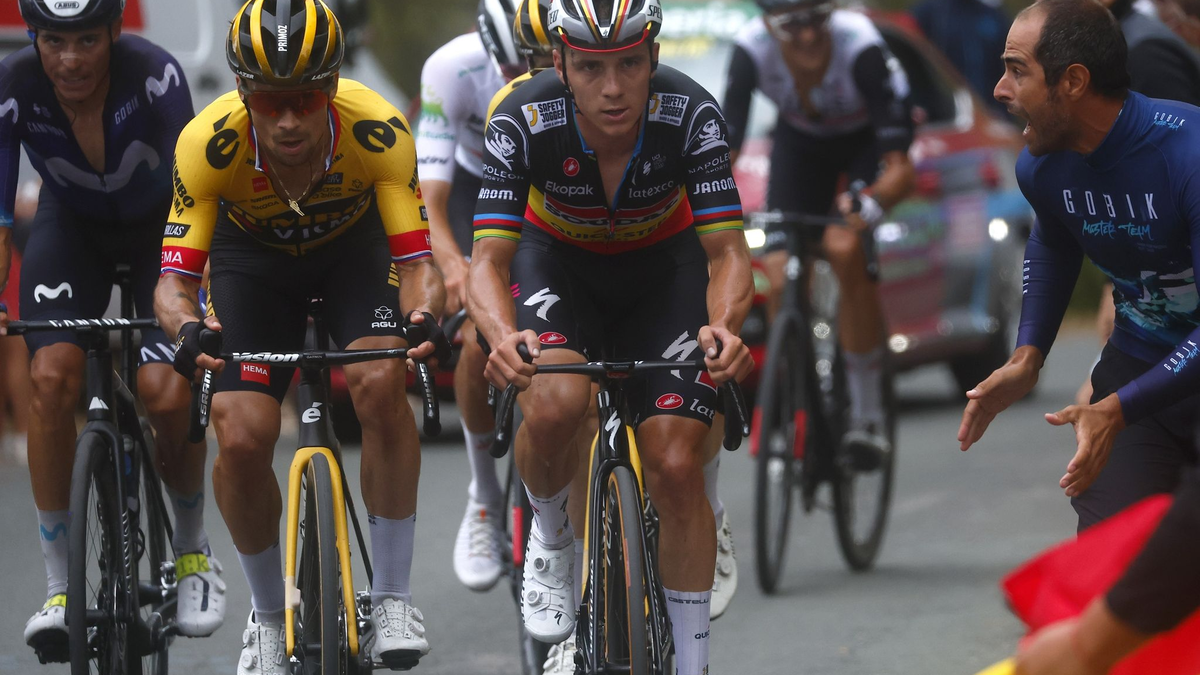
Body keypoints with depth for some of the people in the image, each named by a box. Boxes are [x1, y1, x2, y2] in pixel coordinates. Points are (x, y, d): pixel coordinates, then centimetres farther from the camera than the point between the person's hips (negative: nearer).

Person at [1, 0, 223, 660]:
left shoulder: (155, 76, -34)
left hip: (159, 223, -1)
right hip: (73, 225, 2)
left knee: (166, 391, -20)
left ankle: (193, 549, 9)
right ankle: (58, 585, -11)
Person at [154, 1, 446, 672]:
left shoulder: (378, 131, -35)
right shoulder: (209, 143, -34)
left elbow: (418, 263, -30)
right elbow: (176, 276, -31)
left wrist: (424, 314, -52)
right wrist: (187, 327, -54)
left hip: (354, 245, -1)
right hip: (254, 257, 1)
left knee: (382, 383, -28)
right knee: (242, 439, -16)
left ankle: (393, 594, -13)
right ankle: (268, 615, 10)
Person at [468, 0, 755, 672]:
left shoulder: (690, 115, -30)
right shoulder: (526, 122, -31)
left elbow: (728, 250, -28)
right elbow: (489, 260, -31)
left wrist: (724, 326, -50)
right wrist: (504, 335, -53)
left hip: (661, 264, 0)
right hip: (558, 259, 0)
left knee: (676, 467, -12)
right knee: (555, 403, -31)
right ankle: (551, 537, 1)